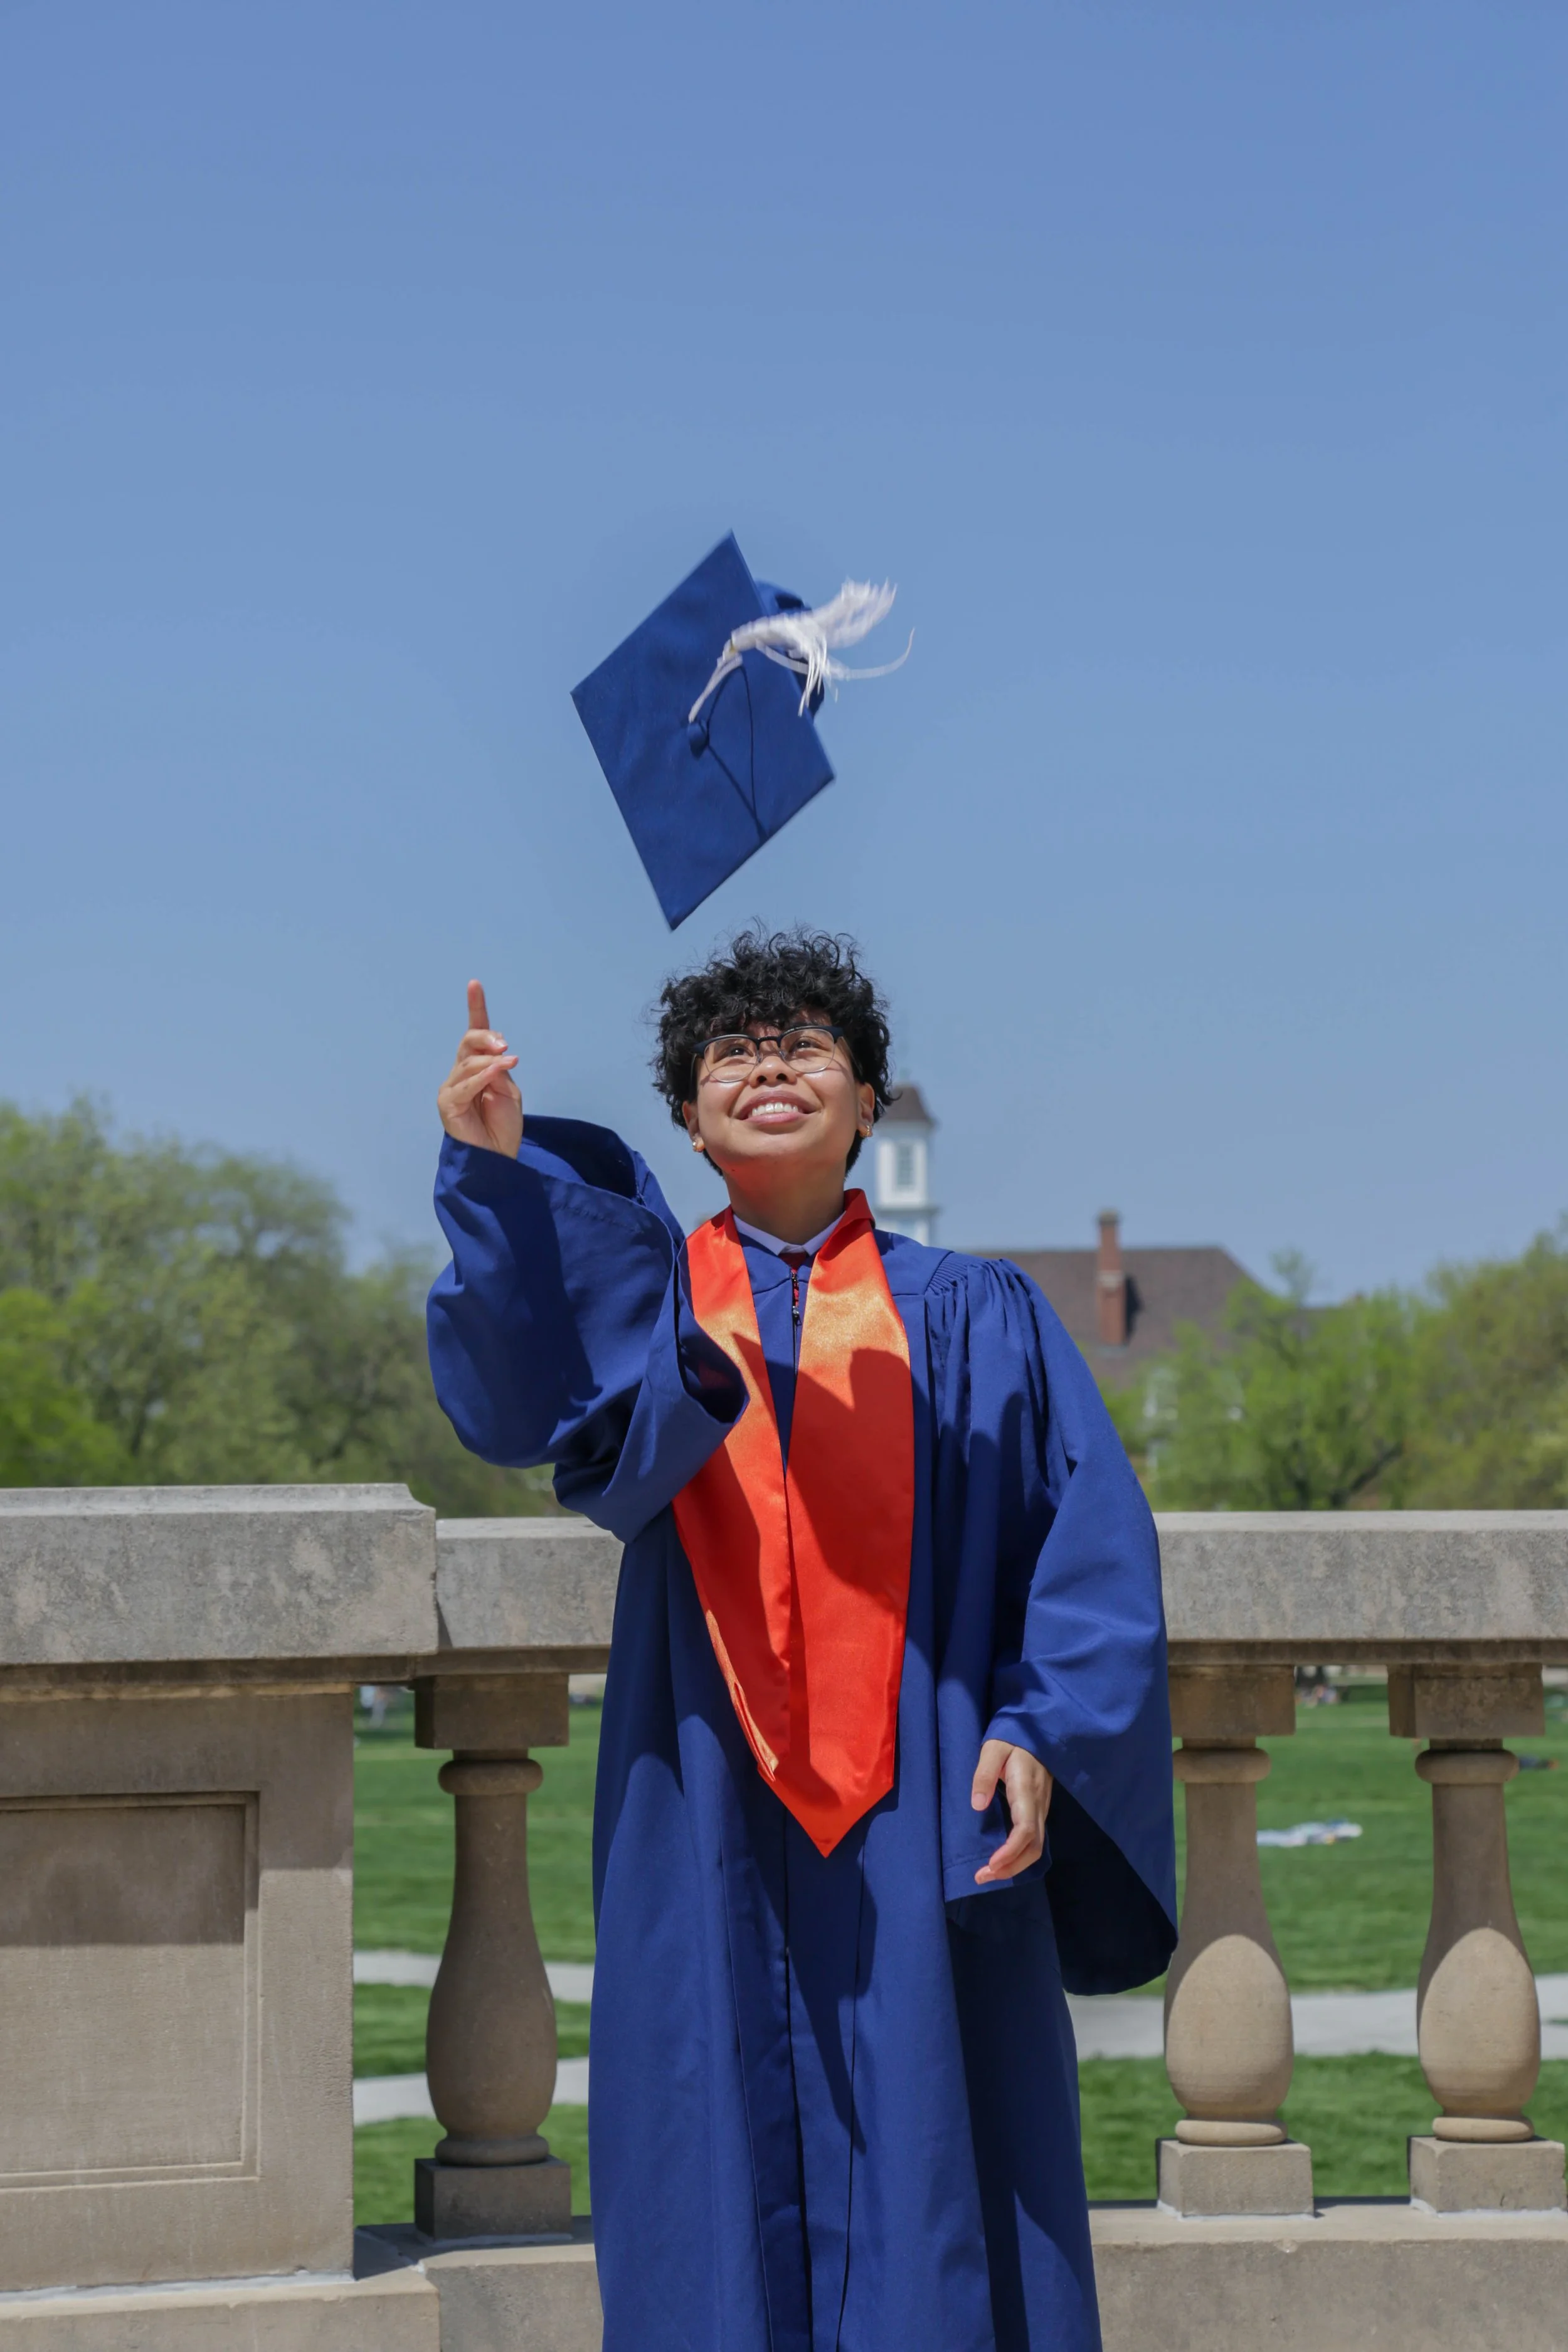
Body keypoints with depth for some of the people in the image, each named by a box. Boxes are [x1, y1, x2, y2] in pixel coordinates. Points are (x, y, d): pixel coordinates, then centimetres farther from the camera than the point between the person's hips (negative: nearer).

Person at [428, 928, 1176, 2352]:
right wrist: (495, 1172, -26)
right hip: (708, 1825, 0)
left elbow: (1092, 1544, 5)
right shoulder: (641, 1297, 12)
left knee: (928, 2204, -2)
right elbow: (518, 1404, -10)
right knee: (722, 2204, -1)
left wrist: (1046, 1731, -12)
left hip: (916, 1832, 0)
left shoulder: (975, 1320, 13)